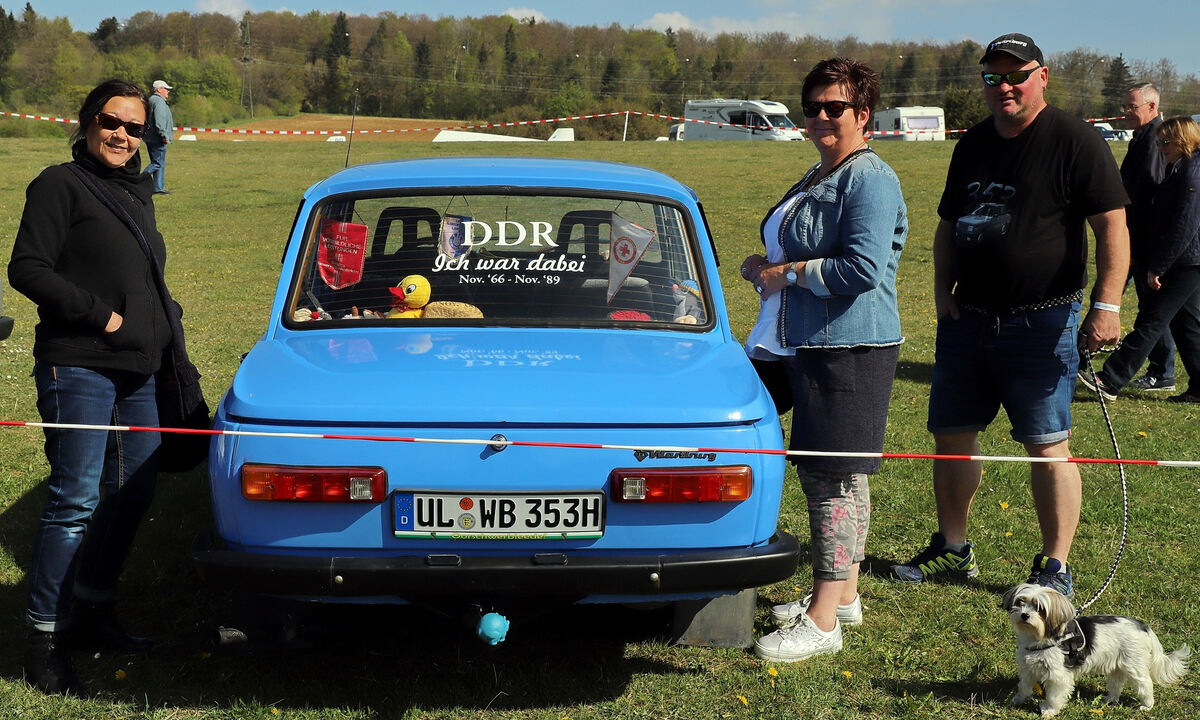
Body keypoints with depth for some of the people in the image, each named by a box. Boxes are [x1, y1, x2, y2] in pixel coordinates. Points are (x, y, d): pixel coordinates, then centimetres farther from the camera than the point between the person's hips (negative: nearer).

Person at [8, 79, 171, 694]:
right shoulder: (61, 185, -6)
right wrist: (102, 315, -15)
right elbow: (27, 269, -14)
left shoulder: (137, 193, 18)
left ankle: (92, 613, 25)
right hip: (78, 370, -8)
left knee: (131, 497, 11)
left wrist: (164, 344, 18)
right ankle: (45, 639, -2)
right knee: (75, 502, -9)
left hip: (137, 370, 8)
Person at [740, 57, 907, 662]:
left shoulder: (870, 179, -12)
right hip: (809, 344, 10)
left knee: (834, 476, -9)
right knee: (826, 473, 16)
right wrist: (764, 268, 10)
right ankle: (842, 595, 28)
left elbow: (862, 269, -23)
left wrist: (787, 272, -13)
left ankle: (823, 622, -6)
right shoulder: (816, 177, 18)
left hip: (850, 348, -10)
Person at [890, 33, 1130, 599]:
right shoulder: (973, 144, 13)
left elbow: (1112, 227, -11)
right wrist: (943, 288, 9)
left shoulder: (1075, 142, -7)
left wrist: (1106, 305, -20)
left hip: (1042, 323, -6)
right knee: (951, 437, 11)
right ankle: (952, 550, 26)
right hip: (967, 319, 7)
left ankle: (1055, 568, 6)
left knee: (1047, 447, -3)